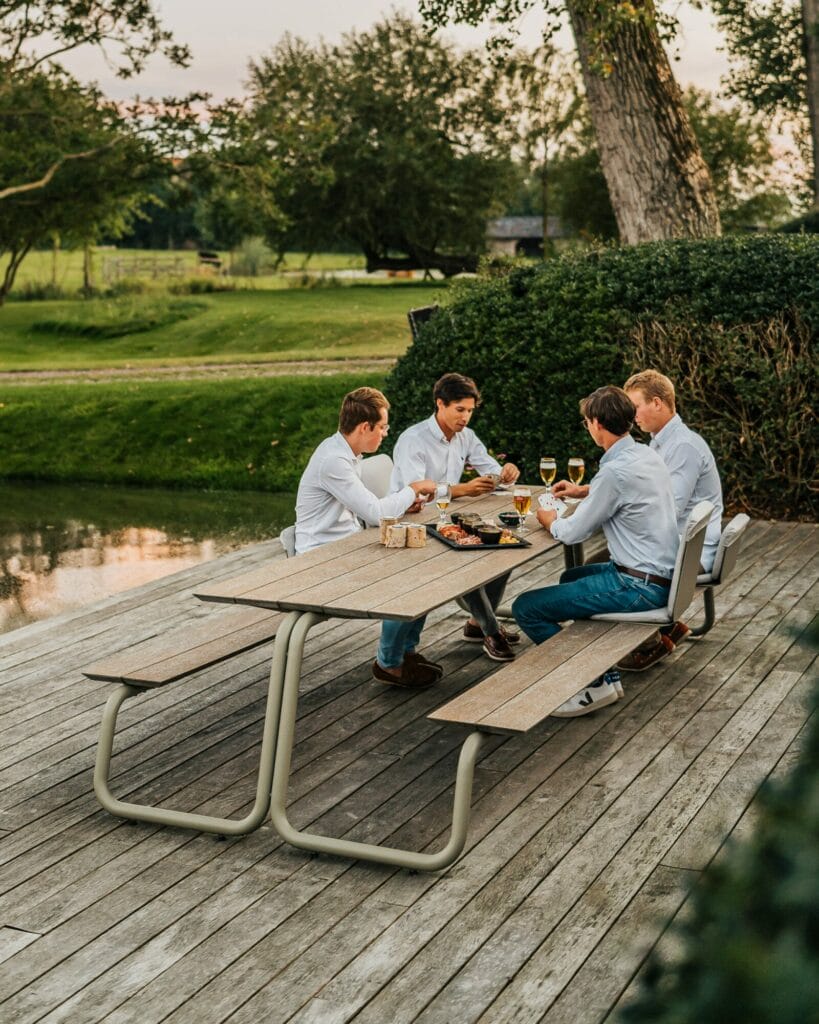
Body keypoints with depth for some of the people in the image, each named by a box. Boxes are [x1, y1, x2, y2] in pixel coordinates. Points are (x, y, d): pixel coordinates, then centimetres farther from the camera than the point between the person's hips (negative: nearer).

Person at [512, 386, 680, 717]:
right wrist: (586, 491, 33)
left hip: (640, 586, -10)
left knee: (525, 608, -10)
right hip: (662, 574, 10)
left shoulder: (616, 471, -22)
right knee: (572, 577, 34)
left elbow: (573, 534, -12)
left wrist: (550, 521, 9)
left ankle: (596, 682, -6)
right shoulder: (647, 455, 6)